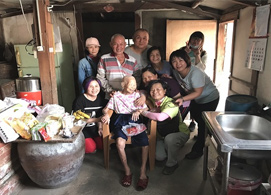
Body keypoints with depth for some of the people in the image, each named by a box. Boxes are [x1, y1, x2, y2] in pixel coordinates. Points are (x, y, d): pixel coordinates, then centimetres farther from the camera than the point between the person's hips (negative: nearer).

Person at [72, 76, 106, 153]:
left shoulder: (100, 99, -1)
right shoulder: (80, 100, -21)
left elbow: (100, 116, 5)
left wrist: (100, 128, -10)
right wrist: (97, 119, -28)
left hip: (94, 127, 6)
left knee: (102, 145, -5)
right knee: (91, 148, -13)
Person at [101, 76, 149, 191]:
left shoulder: (137, 95, 17)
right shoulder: (116, 96, 15)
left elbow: (146, 109, 12)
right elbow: (105, 109, 14)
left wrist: (139, 111, -10)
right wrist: (106, 114, -9)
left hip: (135, 120, 1)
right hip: (120, 121, -1)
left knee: (145, 142, -26)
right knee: (120, 143, -31)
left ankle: (143, 172, -13)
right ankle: (127, 171, -12)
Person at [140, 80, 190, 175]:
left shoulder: (171, 103, -30)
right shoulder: (154, 102, -9)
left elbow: (160, 117, -48)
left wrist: (145, 112, -33)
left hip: (180, 133, -5)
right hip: (162, 136, 6)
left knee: (169, 138, -38)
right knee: (159, 156, -14)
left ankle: (172, 164, -10)